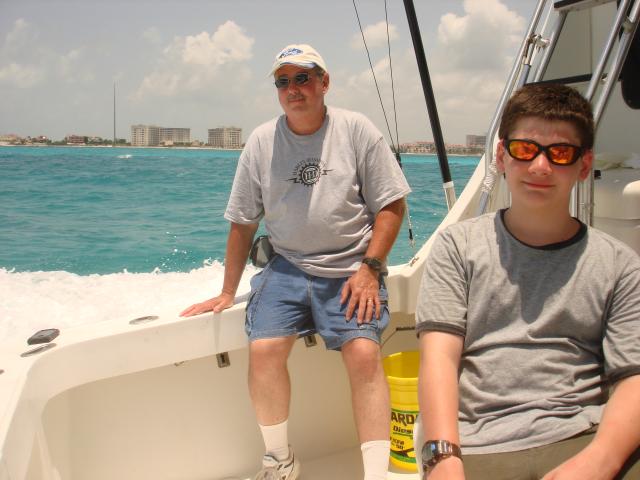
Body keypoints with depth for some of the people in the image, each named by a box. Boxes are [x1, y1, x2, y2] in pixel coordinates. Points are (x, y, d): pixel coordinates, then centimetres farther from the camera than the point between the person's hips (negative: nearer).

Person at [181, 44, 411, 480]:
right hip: (287, 267, 2)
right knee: (263, 349, -17)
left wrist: (369, 268, -10)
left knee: (364, 353, -22)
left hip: (350, 270, -2)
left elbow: (392, 205, 0)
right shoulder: (261, 142, 7)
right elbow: (243, 223, 11)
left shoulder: (357, 130, 1)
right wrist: (227, 293, 12)